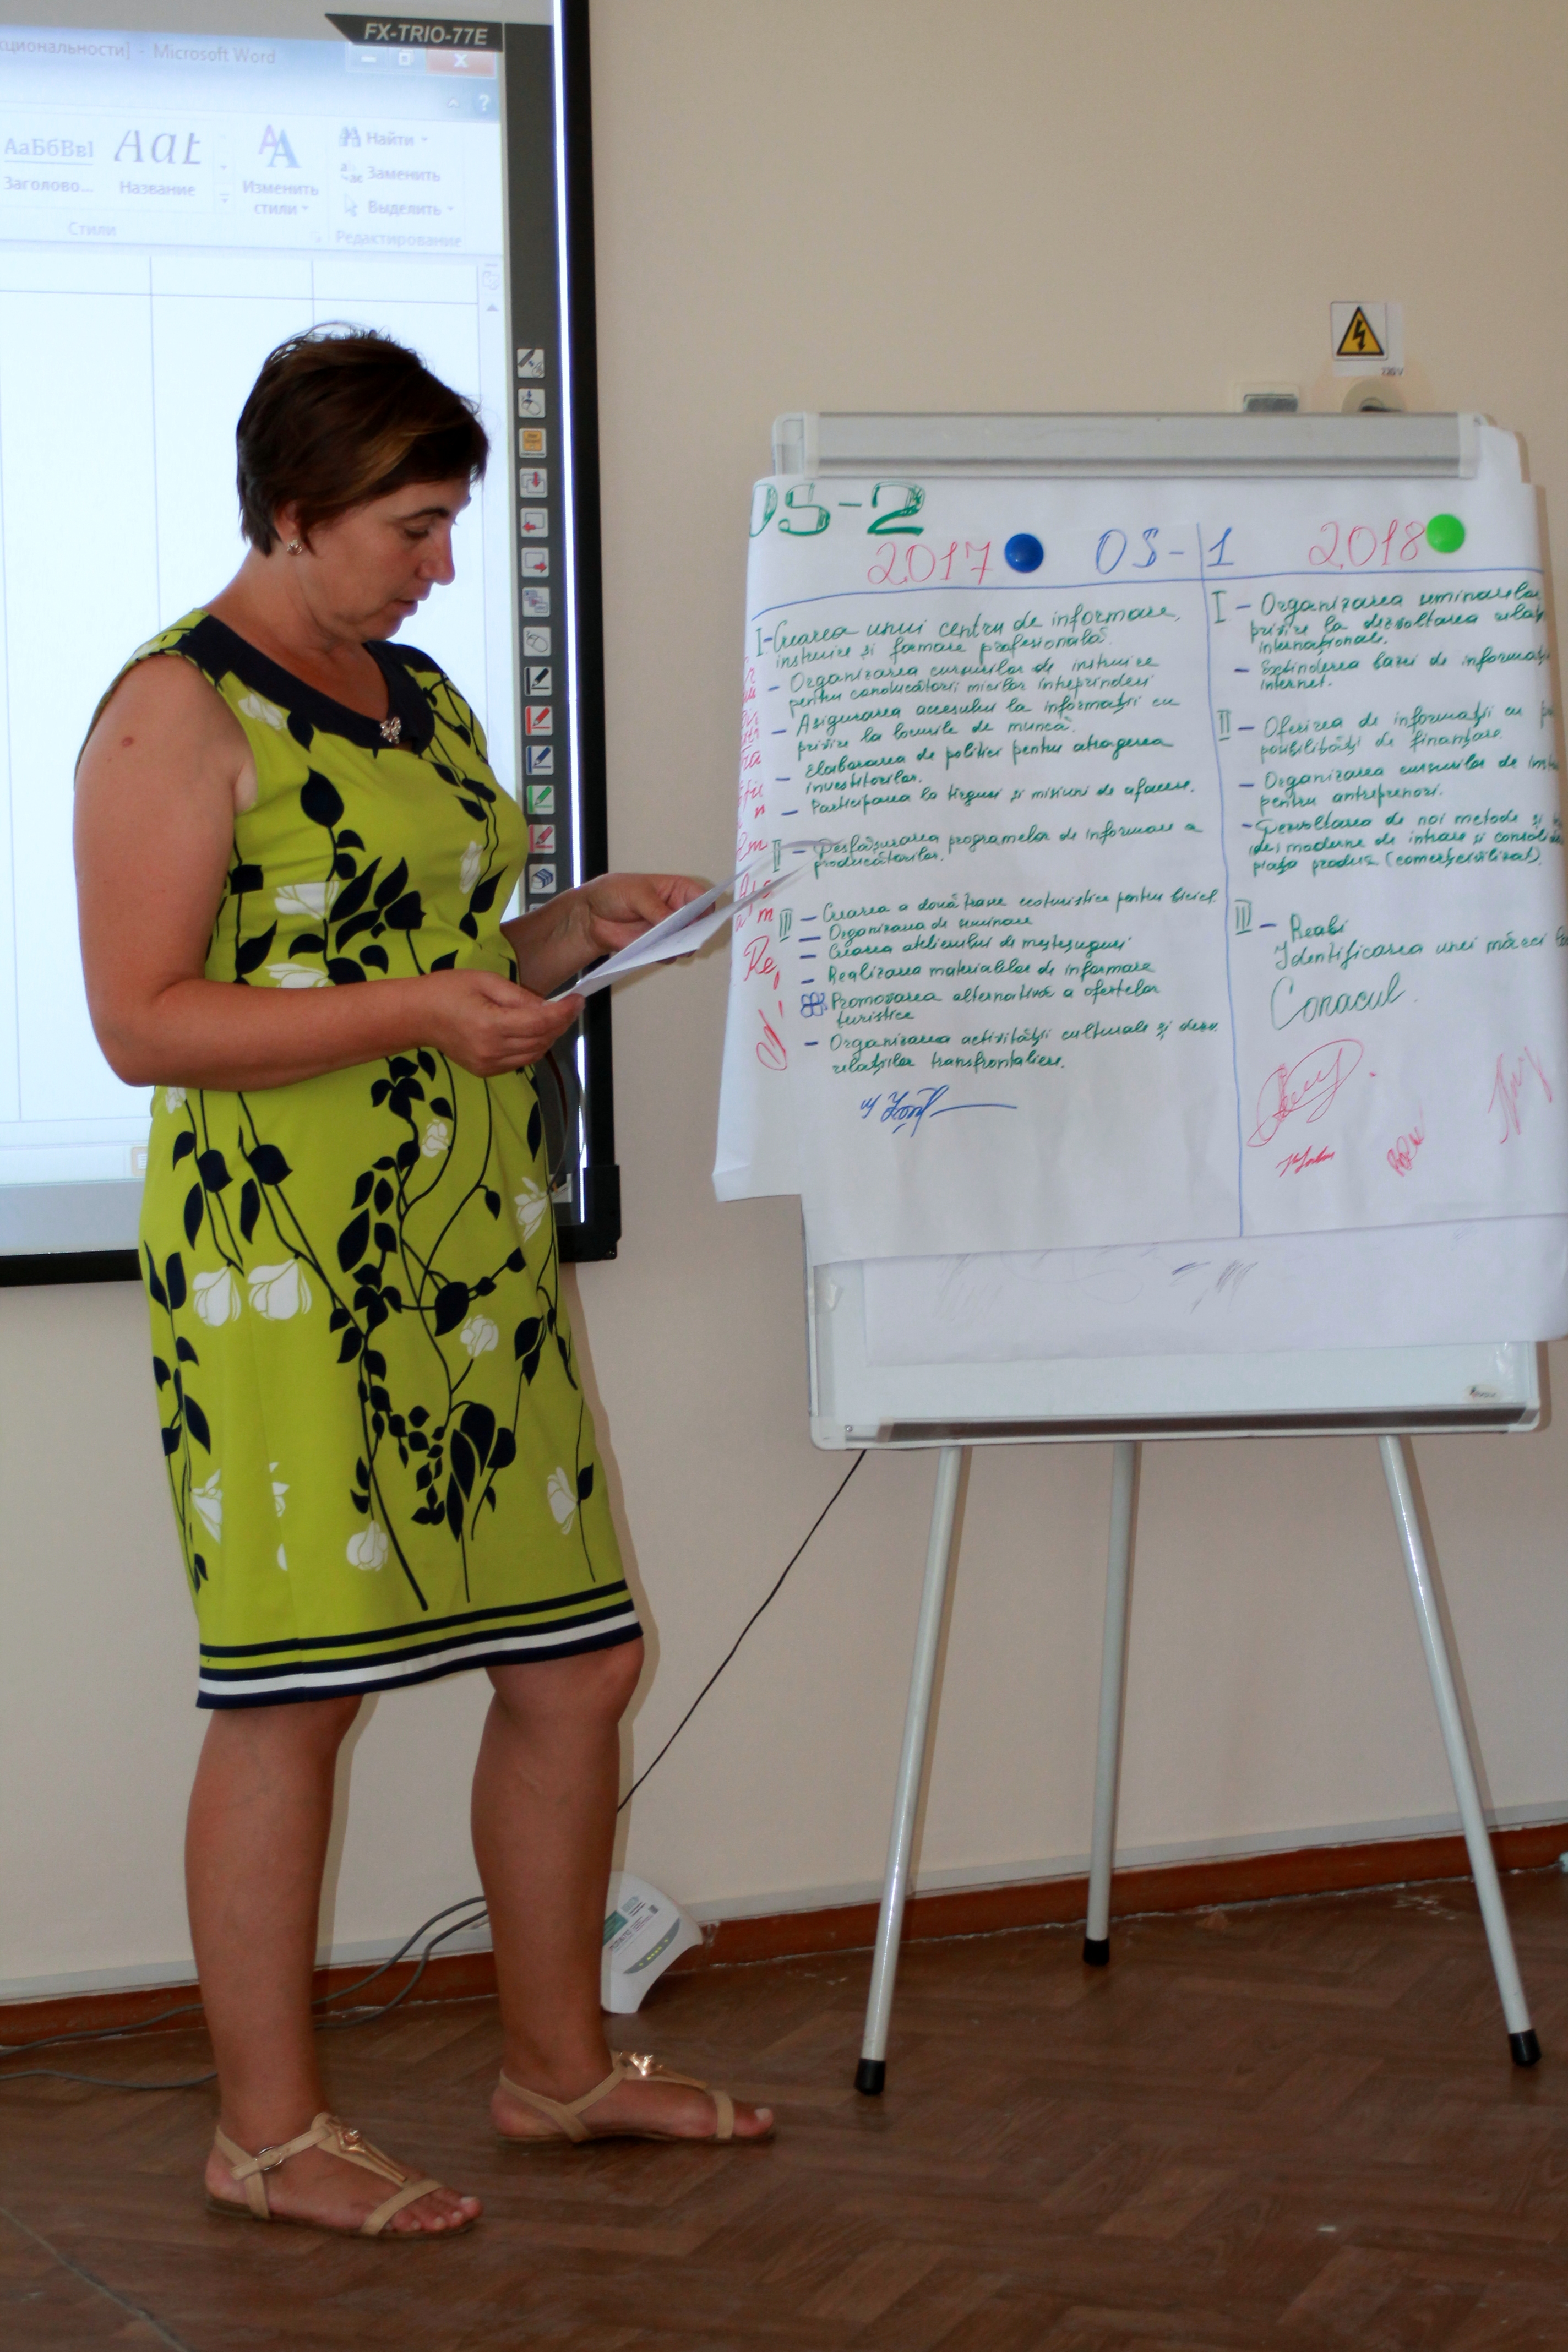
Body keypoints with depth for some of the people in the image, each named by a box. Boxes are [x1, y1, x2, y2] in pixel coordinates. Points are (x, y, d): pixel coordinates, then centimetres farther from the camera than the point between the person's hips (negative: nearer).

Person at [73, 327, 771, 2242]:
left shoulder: (419, 698, 16)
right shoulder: (178, 711, -9)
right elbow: (141, 1020, -16)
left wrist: (576, 931, 7)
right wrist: (418, 1010, -23)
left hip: (473, 1248, 8)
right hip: (282, 1270, -8)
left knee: (578, 1661, 10)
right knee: (295, 1692, -2)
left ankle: (559, 2065, 26)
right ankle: (268, 2135, 11)